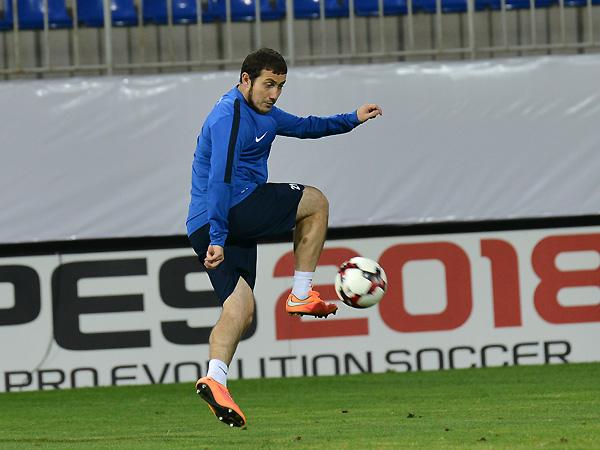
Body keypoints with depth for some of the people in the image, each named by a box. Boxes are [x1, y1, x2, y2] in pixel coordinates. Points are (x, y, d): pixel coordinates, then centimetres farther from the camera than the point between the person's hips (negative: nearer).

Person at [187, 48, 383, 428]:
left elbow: (303, 126, 36)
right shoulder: (230, 116, -14)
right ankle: (301, 294, 6)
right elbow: (220, 181, -22)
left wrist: (353, 119, 31)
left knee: (241, 309, 0)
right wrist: (218, 237, -28)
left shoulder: (259, 112, 19)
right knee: (315, 201, 7)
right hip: (226, 215, -10)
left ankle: (215, 378, -18)